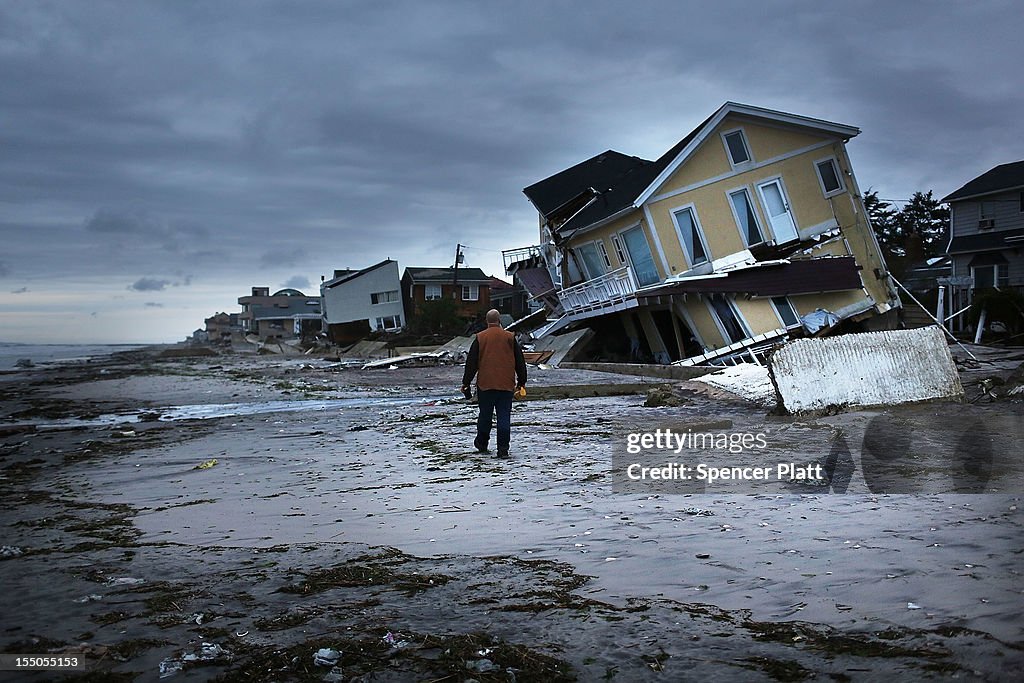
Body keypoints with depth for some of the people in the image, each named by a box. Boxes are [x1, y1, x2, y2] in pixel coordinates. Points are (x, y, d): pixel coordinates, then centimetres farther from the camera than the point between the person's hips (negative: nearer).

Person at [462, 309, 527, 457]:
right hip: (506, 385, 0)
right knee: (504, 416, 1)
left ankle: (482, 444, 26)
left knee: (485, 414, 12)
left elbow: (471, 362, 1)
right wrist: (522, 382, 15)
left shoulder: (480, 338, 0)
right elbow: (520, 362, 7)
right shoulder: (510, 338, 2)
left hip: (485, 384, 0)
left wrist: (466, 382, 7)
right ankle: (503, 449, -3)